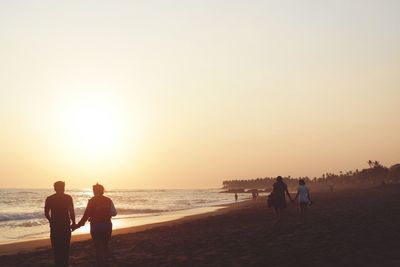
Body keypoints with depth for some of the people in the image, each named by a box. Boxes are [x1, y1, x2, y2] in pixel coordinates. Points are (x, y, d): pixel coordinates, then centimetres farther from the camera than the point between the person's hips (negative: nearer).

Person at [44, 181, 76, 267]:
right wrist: (73, 222, 5)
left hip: (54, 226, 1)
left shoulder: (49, 199, 0)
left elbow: (46, 214, 0)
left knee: (56, 247, 10)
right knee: (65, 247, 10)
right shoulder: (68, 198, -5)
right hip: (66, 226, -1)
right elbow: (71, 212, -9)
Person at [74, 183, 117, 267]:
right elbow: (114, 213, 3)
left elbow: (87, 215, -14)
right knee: (105, 246, 19)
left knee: (98, 247, 3)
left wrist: (78, 225, -12)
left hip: (96, 226, -4)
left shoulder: (92, 201, -8)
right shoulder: (108, 200, 3)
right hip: (107, 225, 4)